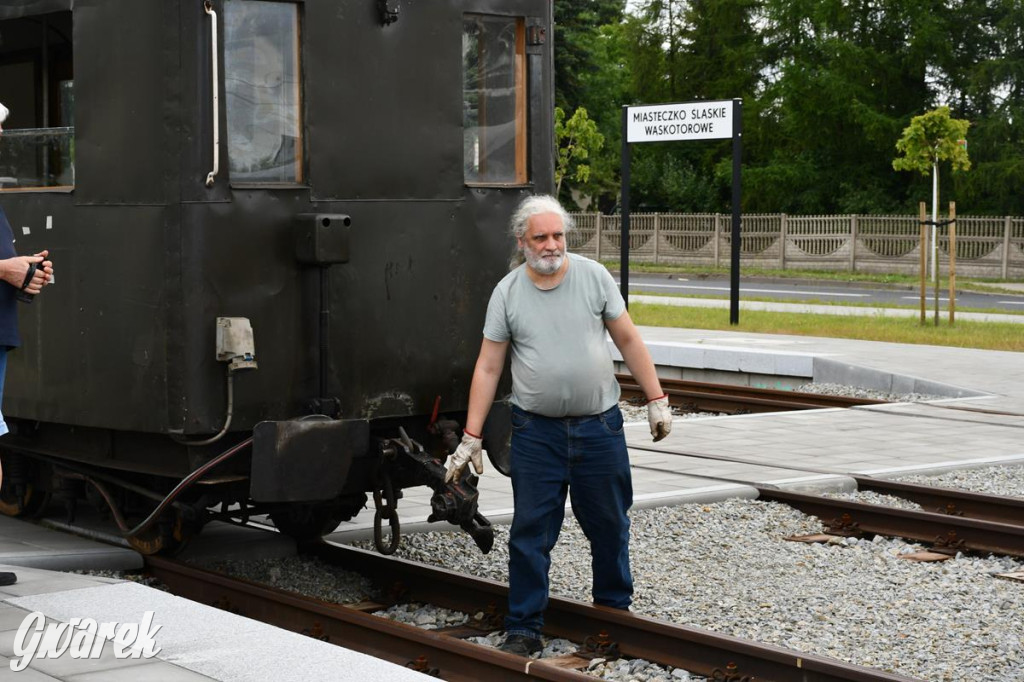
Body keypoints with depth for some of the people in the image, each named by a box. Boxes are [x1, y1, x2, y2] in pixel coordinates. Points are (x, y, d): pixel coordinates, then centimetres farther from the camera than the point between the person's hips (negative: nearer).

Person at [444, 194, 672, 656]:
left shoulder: (593, 276, -1)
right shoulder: (507, 293, -3)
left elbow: (629, 341, 4)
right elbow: (488, 368, -1)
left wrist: (655, 400, 1)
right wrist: (471, 438, -3)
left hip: (599, 427, 1)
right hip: (536, 432, -1)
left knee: (609, 526, 12)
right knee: (530, 533, 0)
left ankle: (614, 608, 31)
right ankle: (524, 629, 9)